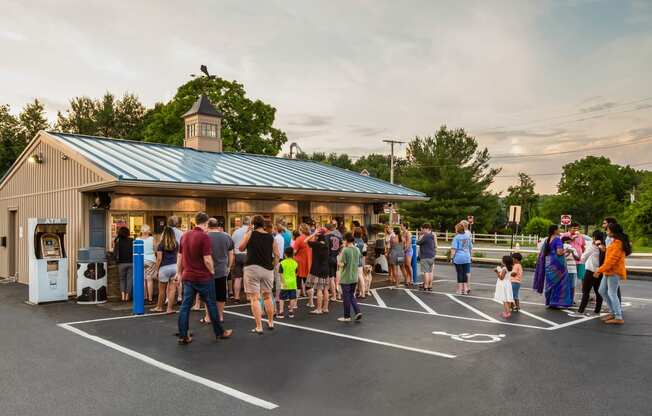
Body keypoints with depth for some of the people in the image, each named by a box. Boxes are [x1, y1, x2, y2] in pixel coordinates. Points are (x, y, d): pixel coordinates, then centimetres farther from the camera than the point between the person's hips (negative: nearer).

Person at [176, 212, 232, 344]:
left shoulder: (185, 236, 6)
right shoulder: (204, 237, -15)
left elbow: (179, 257, 11)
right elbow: (207, 259, -19)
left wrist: (179, 273, 19)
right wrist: (212, 271, -2)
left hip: (187, 277, 6)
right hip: (203, 277, -6)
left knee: (185, 306, 7)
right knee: (211, 304, 7)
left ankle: (183, 336, 6)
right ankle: (219, 332, 19)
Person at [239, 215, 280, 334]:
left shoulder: (250, 234, -4)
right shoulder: (270, 237, 6)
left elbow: (241, 248, 6)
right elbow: (277, 255, 6)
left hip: (252, 268, -4)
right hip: (267, 269, 4)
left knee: (254, 298, -1)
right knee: (267, 296, 19)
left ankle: (259, 327, -3)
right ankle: (270, 323, 27)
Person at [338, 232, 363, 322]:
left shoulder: (345, 250, -16)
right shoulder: (357, 250, 3)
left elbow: (342, 264, -16)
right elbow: (358, 263, 10)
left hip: (346, 278, -6)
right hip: (354, 277, 6)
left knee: (346, 297, 5)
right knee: (352, 296, 18)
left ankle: (347, 316, 14)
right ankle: (358, 312, 5)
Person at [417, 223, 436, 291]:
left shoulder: (425, 236, -16)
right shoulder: (432, 236, 12)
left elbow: (418, 242, -12)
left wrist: (420, 236, 3)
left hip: (425, 257, -9)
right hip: (431, 256, 9)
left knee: (426, 272, -6)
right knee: (430, 271, 12)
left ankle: (426, 287, -4)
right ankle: (430, 286, 17)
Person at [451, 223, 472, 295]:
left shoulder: (456, 238, -11)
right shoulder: (468, 237, 8)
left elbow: (454, 249, -14)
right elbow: (470, 247, 16)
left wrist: (451, 257, -8)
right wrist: (469, 255, 27)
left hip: (458, 257, -5)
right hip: (467, 258, 5)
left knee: (460, 274, 3)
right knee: (465, 273, 10)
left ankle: (460, 290, 8)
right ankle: (465, 289, 12)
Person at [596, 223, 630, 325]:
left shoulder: (617, 243, -16)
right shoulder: (615, 241, 15)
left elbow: (612, 259, -21)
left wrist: (600, 270, -19)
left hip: (614, 272, -10)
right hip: (609, 271, 10)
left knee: (612, 294, -7)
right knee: (602, 291, 13)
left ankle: (619, 318, -3)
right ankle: (613, 312, 21)